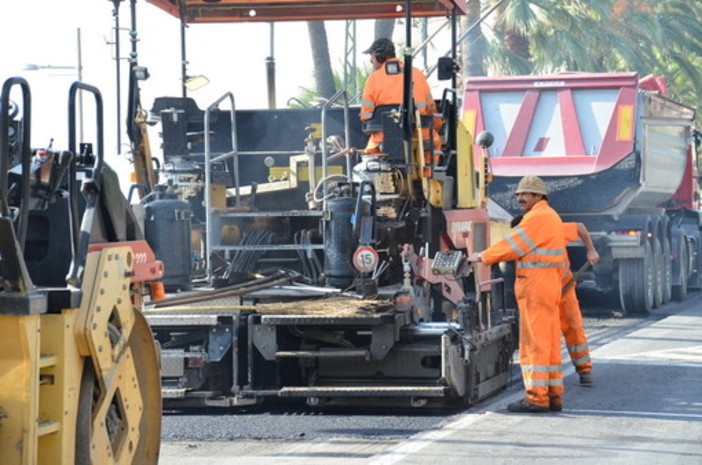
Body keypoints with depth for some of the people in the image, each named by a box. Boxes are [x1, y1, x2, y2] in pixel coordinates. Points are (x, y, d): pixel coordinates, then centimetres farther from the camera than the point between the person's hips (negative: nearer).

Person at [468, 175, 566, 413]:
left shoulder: (538, 217, -12)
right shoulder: (551, 216, 21)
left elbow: (512, 245, -11)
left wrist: (482, 256, -1)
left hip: (535, 286, -11)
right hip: (549, 285, 11)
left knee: (534, 341, -10)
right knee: (549, 342, 10)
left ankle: (536, 397, -11)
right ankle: (553, 394, 12)